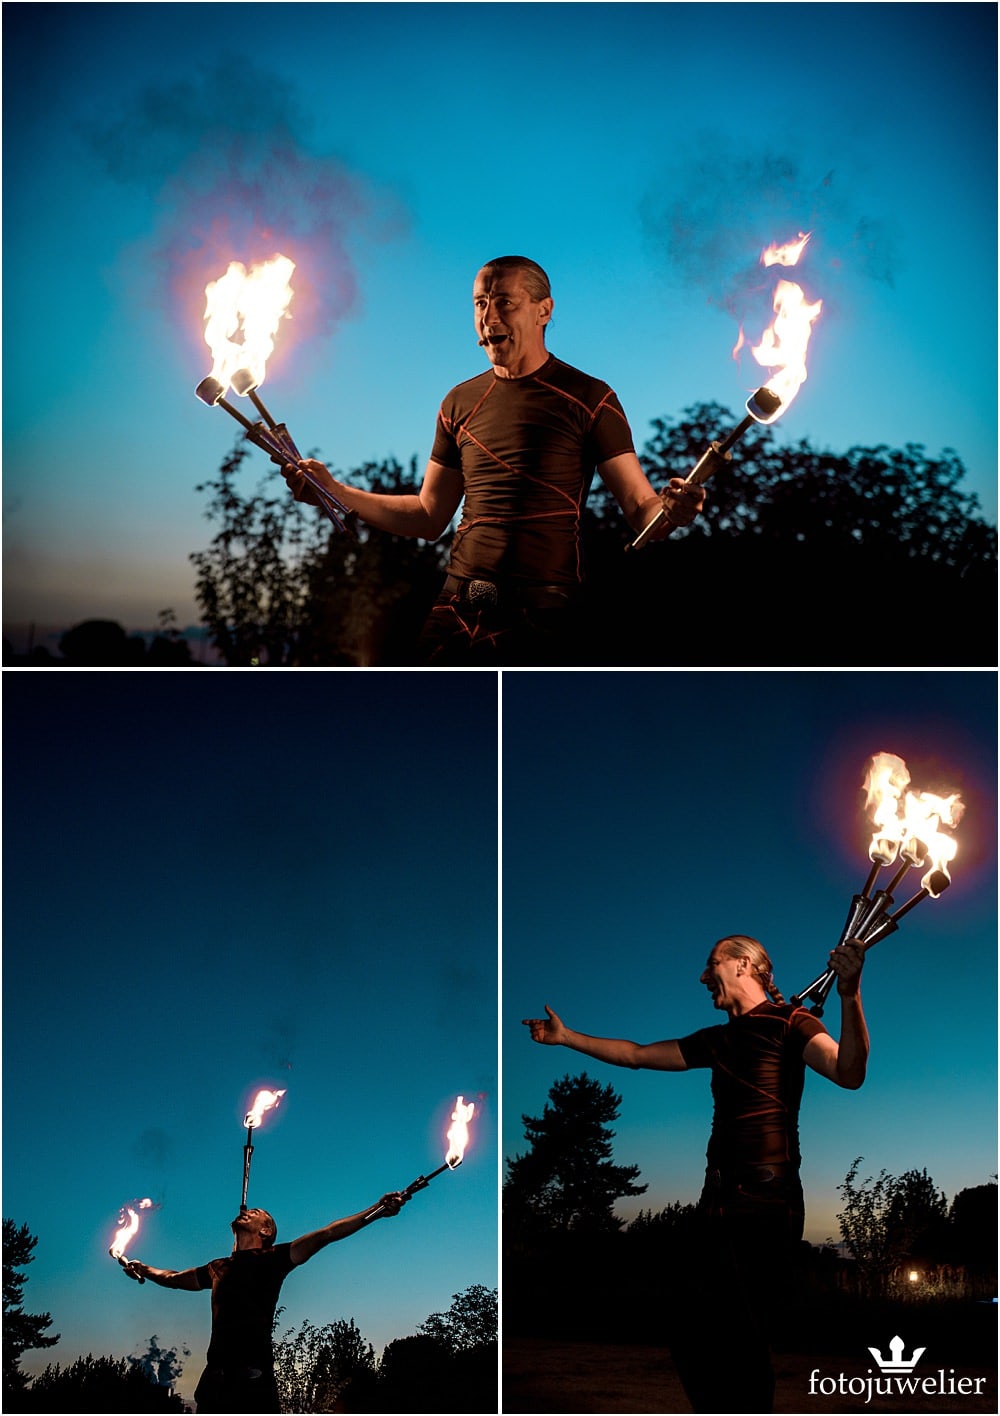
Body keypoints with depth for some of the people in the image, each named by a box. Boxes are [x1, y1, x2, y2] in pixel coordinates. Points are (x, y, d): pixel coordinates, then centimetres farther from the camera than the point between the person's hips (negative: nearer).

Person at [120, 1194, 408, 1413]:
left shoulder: (271, 1260, 5)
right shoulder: (218, 1269, 22)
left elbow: (325, 1234, -6)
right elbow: (173, 1278, 41)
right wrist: (143, 1269, 30)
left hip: (252, 1374, -5)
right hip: (215, 1375, 6)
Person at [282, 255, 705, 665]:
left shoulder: (588, 399, 0)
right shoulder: (461, 402, 15)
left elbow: (639, 508, -5)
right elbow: (429, 517, 19)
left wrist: (670, 510, -29)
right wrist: (333, 490, 10)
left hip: (542, 618, -4)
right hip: (459, 608, 4)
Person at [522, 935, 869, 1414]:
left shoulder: (789, 1022, -3)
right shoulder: (718, 1040, 19)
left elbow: (849, 1074, -20)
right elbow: (635, 1054, 28)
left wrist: (849, 996, -35)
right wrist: (566, 1037, 30)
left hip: (766, 1206, -8)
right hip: (718, 1203, 8)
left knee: (744, 1342, -7)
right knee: (690, 1331, 9)